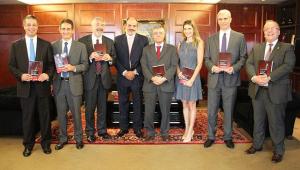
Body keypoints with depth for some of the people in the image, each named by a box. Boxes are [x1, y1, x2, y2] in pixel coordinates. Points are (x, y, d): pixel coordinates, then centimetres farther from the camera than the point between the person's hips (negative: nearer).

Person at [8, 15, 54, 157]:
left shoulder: (46, 45, 3)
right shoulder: (16, 45, 5)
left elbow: (52, 64, 2)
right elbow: (11, 66, 4)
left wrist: (47, 74, -17)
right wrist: (21, 75, -14)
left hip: (42, 86, 0)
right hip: (25, 87, 1)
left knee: (45, 116, 9)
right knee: (27, 117, 11)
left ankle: (46, 142, 26)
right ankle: (28, 144, 28)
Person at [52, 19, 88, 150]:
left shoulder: (80, 46, 1)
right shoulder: (53, 46, 5)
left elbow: (85, 65, -1)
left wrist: (73, 68, -17)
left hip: (74, 84, -1)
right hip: (59, 83, 2)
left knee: (76, 113, 8)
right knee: (61, 114, 13)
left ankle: (78, 138, 27)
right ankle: (63, 138, 31)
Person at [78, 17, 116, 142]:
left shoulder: (109, 42, 9)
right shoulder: (83, 41, 0)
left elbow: (114, 59, 9)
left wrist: (109, 58, -12)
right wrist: (90, 57, -21)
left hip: (104, 78, 3)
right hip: (90, 78, -2)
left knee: (103, 107, 13)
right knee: (89, 107, 6)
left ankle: (102, 130, 28)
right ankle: (90, 132, 22)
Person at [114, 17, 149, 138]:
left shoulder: (143, 40, 1)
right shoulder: (117, 39, 5)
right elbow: (116, 59, 1)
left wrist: (135, 72, -11)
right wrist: (125, 72, -10)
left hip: (138, 77, -1)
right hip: (122, 76, 2)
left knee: (137, 103, 7)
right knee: (123, 103, 10)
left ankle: (137, 128, 20)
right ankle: (123, 127, 23)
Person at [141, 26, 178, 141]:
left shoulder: (172, 49, 9)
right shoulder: (146, 49, 12)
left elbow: (174, 66, -2)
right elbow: (144, 66, 2)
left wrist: (164, 78, -16)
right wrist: (152, 78, -15)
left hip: (166, 85, -1)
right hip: (150, 85, 1)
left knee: (165, 111, 8)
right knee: (148, 111, 4)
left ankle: (164, 133, 24)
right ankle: (150, 132, 21)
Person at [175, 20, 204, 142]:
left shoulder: (199, 43, -3)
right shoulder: (181, 44, 10)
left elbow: (199, 63, -9)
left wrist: (192, 79, -14)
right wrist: (179, 72, -10)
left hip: (193, 77, -4)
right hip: (181, 78, 4)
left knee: (191, 105, 6)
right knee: (184, 105, 10)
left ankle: (190, 130, 15)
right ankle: (187, 129, 21)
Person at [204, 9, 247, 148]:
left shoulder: (239, 37, 4)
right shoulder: (211, 39, 10)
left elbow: (243, 57, 2)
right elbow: (206, 58, 8)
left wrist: (233, 68, -15)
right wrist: (212, 67, -12)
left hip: (230, 79, -1)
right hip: (214, 78, 2)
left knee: (228, 110, 9)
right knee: (211, 111, 8)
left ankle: (228, 137, 25)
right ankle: (211, 137, 22)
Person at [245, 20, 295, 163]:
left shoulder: (287, 48, 1)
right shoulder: (256, 48, 13)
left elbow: (288, 66, -13)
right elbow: (249, 63, 3)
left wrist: (269, 77, -24)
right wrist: (254, 77, -17)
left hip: (276, 91, -4)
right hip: (257, 90, 4)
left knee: (276, 122, 5)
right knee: (258, 120, 15)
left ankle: (278, 150, 22)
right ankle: (257, 145, 32)